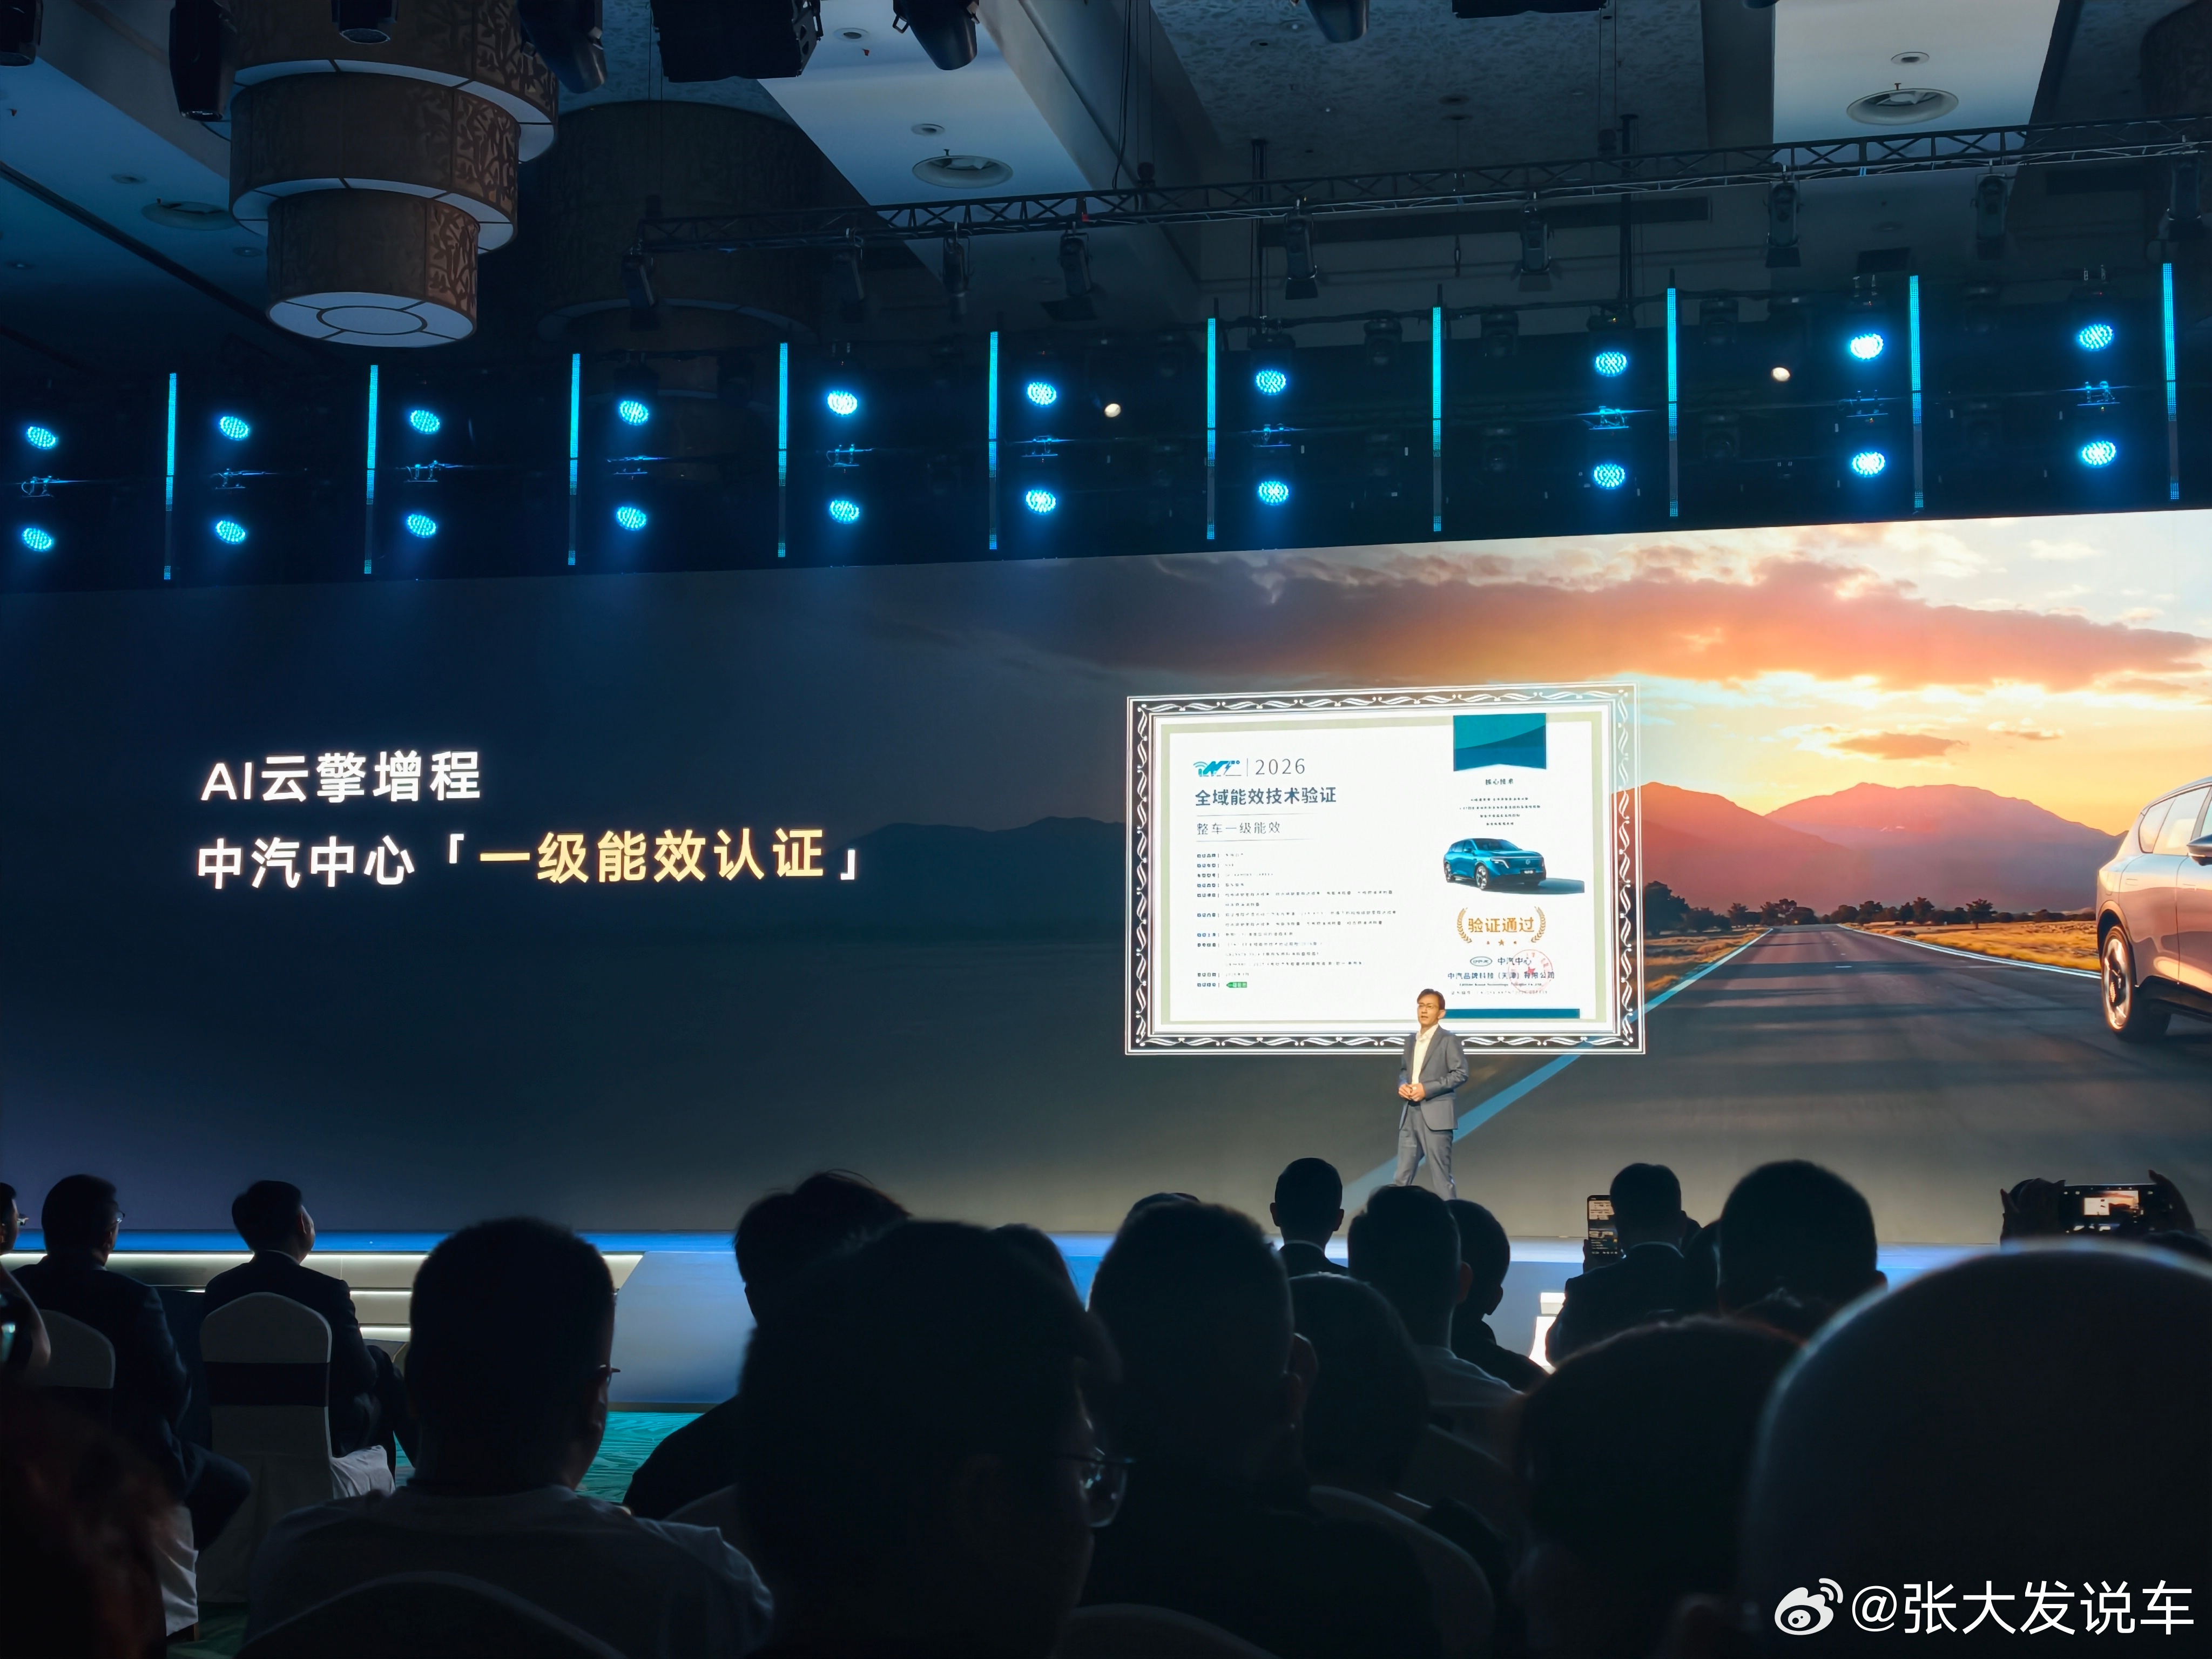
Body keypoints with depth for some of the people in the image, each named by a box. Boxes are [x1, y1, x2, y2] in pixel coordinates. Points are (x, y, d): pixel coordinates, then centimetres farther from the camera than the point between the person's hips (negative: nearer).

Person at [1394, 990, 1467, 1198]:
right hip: (1410, 1115, 7)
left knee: (1440, 1175, -3)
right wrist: (1402, 1085, 2)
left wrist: (1427, 1089, -17)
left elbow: (1461, 1073, -11)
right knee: (1402, 1175, 7)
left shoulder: (1448, 1040, -4)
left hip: (1436, 1115, -7)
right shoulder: (1411, 1040, 17)